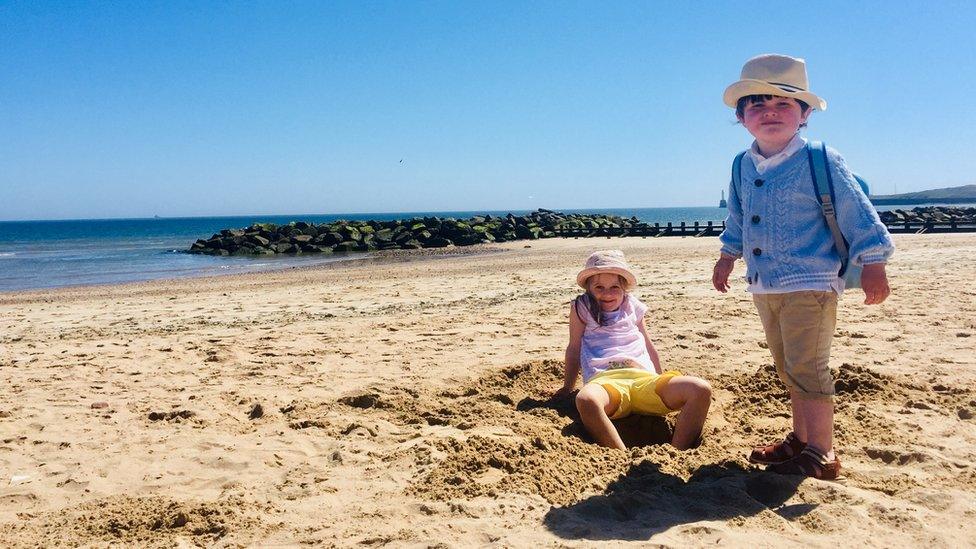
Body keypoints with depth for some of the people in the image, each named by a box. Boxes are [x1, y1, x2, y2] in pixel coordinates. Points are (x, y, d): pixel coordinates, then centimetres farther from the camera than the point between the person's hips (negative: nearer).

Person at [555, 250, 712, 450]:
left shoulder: (632, 307, 23)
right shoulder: (582, 308, 15)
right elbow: (574, 349, 16)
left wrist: (662, 383, 33)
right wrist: (567, 388, 16)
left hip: (644, 378, 4)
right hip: (605, 380, -4)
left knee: (701, 390, -24)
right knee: (586, 400, -44)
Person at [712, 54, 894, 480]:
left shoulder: (820, 161, -9)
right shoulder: (744, 167, 8)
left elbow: (856, 213, -7)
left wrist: (872, 264, -9)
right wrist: (728, 254, 29)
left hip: (809, 284, -7)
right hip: (764, 287, 7)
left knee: (806, 368, -8)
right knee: (788, 369, 16)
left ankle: (821, 453, 3)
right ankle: (800, 439, 29)